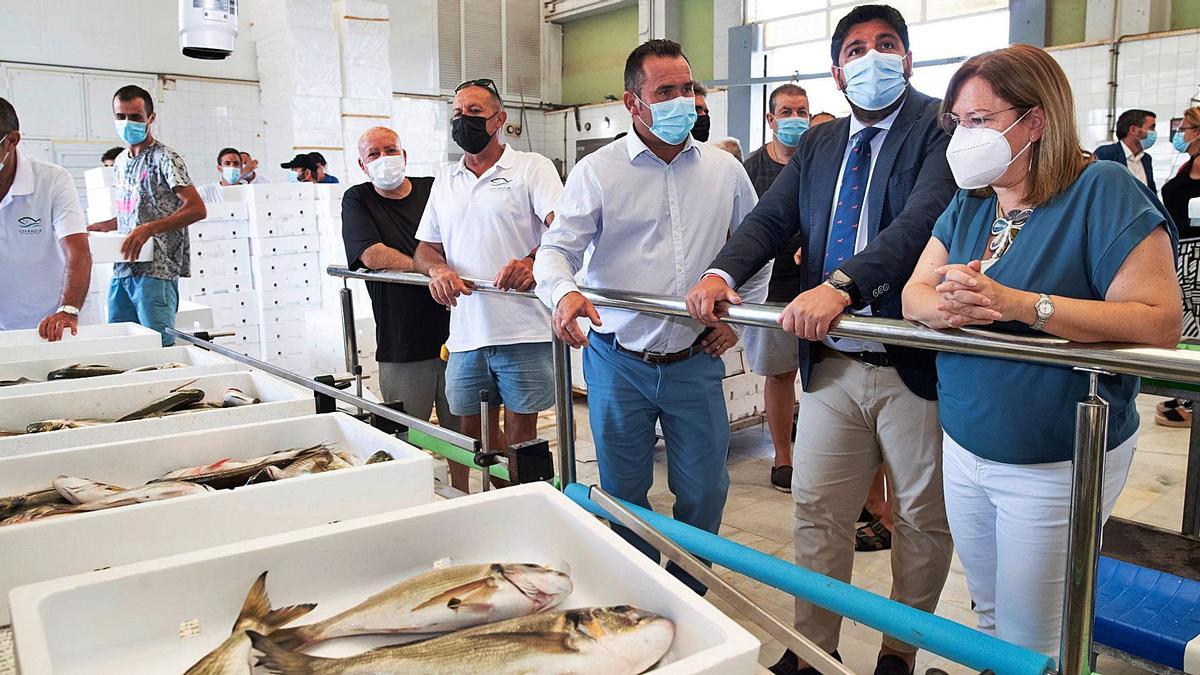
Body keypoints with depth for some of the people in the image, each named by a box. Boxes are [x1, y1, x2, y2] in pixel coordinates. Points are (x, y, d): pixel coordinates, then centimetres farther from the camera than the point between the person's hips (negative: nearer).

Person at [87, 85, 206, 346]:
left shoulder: (164, 158, -7)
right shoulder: (121, 161, 18)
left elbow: (197, 209, -17)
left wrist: (148, 229, -25)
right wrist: (102, 227, 16)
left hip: (156, 269, -8)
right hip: (122, 269, 8)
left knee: (160, 345, -8)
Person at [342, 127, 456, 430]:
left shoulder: (435, 190, 10)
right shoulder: (357, 200, 6)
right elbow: (371, 256, -9)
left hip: (455, 335, 2)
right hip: (400, 346, -1)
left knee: (463, 432, 7)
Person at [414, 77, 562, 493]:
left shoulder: (531, 167, 1)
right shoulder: (444, 181, 19)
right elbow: (425, 247, 20)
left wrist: (530, 262, -33)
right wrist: (437, 269, -5)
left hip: (523, 331, -5)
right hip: (465, 332, 5)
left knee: (519, 436, 3)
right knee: (473, 436, 12)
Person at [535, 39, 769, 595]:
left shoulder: (724, 170, 5)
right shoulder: (597, 171, -4)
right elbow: (557, 249, -7)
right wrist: (563, 293, -29)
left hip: (695, 362, 2)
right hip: (618, 363, -2)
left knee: (705, 491, 8)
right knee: (624, 495, 10)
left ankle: (690, 598, 32)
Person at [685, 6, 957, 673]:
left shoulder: (941, 126, -7)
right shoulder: (818, 144, 12)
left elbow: (924, 218, -24)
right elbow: (771, 218, 3)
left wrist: (842, 284, -37)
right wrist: (722, 273, -17)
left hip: (916, 366, -4)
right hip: (831, 364, 5)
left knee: (924, 517, 12)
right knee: (817, 510, 11)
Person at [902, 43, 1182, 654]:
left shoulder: (1103, 191, -14)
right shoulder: (968, 204, 7)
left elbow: (1160, 321, -22)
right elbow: (913, 293, 2)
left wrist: (1015, 303, -29)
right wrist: (950, 307, -22)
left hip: (1055, 464, -6)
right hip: (964, 448, 6)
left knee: (1028, 646, 8)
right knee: (987, 617, 21)